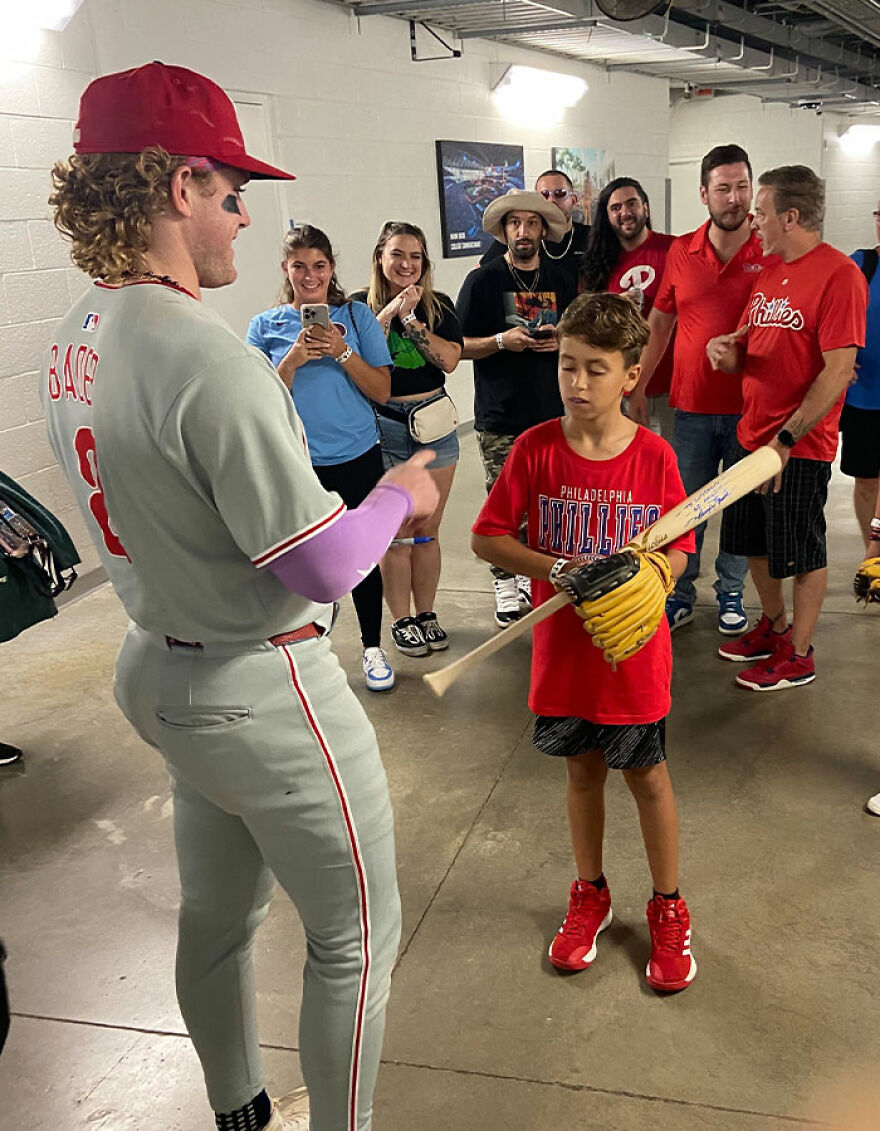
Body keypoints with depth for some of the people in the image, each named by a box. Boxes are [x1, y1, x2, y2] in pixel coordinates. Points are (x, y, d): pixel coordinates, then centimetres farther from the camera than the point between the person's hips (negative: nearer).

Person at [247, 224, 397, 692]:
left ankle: (373, 648, 24)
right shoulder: (266, 326, 3)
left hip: (358, 459, 0)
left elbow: (381, 391, -2)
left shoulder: (356, 316, 2)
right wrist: (293, 359, -17)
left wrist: (342, 351, -15)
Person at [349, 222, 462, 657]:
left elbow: (450, 359, -8)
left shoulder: (439, 306, 7)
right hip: (384, 427, -2)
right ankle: (402, 621, 15)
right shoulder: (360, 305, 1)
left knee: (427, 530, 9)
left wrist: (410, 319, -13)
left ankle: (426, 614, 22)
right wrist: (388, 314, -18)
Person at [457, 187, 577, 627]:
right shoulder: (482, 281, 0)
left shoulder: (562, 279, 11)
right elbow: (458, 346, 0)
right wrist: (502, 340, -16)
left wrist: (561, 340, -4)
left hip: (552, 410, 3)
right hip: (500, 417, -3)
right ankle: (506, 582, 12)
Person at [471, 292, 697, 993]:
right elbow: (487, 537, -7)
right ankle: (590, 894, 40)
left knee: (647, 776, 13)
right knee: (583, 772, 17)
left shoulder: (654, 456, -10)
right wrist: (558, 569, -20)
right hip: (564, 651, 1)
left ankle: (668, 907, 34)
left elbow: (678, 549, -2)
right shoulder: (535, 449, -9)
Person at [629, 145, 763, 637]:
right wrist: (639, 388, 8)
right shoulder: (681, 252, 2)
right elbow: (659, 324, 9)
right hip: (692, 406, 2)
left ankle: (731, 593, 27)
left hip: (750, 407, -1)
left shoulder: (772, 254, -5)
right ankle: (681, 593, 24)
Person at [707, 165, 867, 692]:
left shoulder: (839, 274, -14)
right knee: (756, 543, 17)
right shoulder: (770, 273, 12)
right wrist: (727, 351, -6)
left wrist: (786, 438, -21)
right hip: (753, 434, 8)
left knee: (802, 554, 5)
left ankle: (798, 655, 20)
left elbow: (838, 371, -20)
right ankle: (774, 626, 38)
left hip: (800, 445, -8)